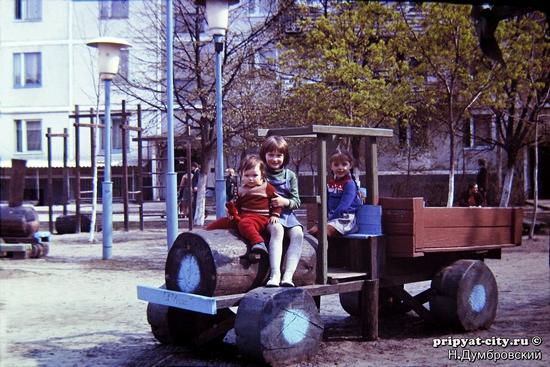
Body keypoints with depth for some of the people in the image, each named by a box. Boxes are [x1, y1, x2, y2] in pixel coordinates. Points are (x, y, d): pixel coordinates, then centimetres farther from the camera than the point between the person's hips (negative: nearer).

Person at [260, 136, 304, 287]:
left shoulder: (290, 175, 11)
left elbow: (296, 201, 7)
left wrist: (285, 202, -14)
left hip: (286, 213, 3)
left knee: (298, 233, -27)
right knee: (277, 228, -36)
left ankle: (288, 275, -35)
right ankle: (275, 275, -45)